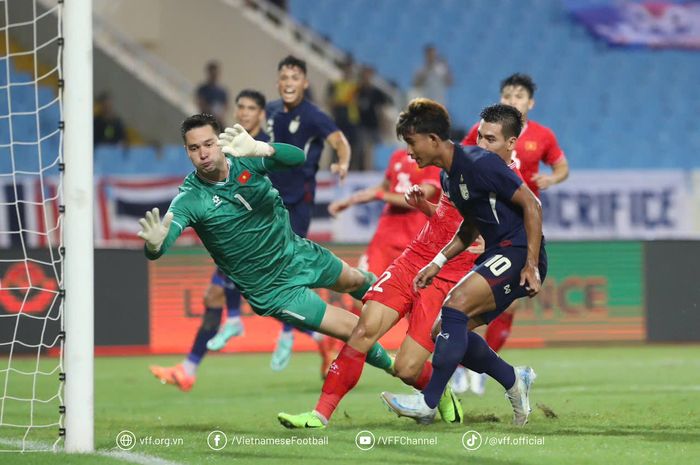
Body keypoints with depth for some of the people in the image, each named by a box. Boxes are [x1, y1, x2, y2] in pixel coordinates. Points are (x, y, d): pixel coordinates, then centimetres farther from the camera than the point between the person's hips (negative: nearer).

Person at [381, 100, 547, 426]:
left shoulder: (480, 164, -16)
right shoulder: (448, 175, 13)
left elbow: (532, 205, -15)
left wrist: (532, 265, -19)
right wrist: (439, 262, 16)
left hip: (518, 253, -10)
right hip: (496, 256, 10)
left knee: (455, 305, -24)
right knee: (451, 332, 6)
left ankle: (428, 402, -23)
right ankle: (514, 381, 21)